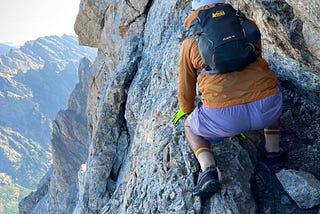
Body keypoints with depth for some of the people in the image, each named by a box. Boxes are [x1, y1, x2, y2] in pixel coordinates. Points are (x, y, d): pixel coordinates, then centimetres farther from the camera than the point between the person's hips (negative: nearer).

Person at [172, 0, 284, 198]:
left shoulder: (191, 43, 14)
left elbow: (186, 90, 23)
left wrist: (186, 109, 46)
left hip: (224, 117, -2)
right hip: (266, 111, 3)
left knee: (191, 128, 31)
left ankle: (209, 172, 6)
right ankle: (273, 152, 33)